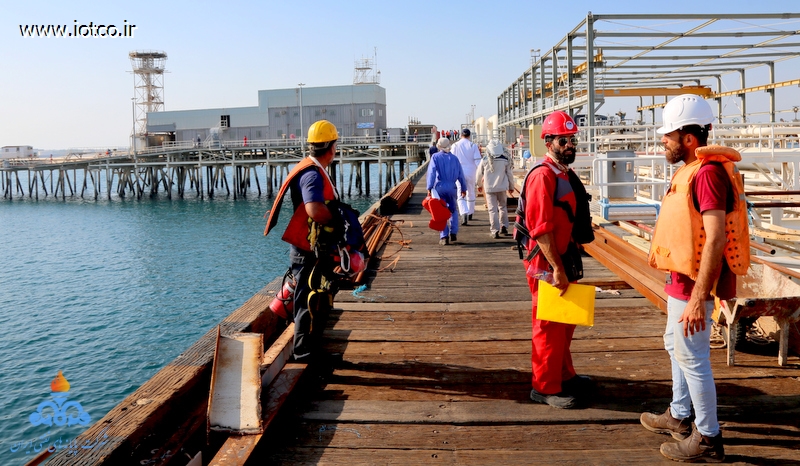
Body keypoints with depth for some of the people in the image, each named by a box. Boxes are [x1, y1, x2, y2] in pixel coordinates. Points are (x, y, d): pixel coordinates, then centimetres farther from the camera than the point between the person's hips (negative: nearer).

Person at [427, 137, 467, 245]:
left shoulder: (435, 157, 0)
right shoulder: (454, 158, 8)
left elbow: (431, 172, -11)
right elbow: (460, 175, 10)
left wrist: (429, 188, -15)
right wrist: (463, 189, 18)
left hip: (440, 187, -2)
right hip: (451, 187, 2)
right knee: (453, 210, 20)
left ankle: (444, 237, -3)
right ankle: (453, 233, 13)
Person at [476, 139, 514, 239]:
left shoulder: (484, 160, -4)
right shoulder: (505, 160, -3)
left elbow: (479, 174, 7)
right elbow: (510, 174, 4)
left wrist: (479, 185, 25)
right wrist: (511, 187, 19)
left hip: (489, 188, -1)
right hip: (502, 187, 1)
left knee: (492, 209, 1)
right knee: (503, 207, 19)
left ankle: (495, 230, -5)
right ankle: (504, 227, 19)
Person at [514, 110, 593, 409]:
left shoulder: (565, 174, 13)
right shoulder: (543, 176, -18)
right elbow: (541, 229, -24)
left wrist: (567, 264, 19)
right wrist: (557, 269, -25)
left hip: (563, 260, 10)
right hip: (546, 264, -10)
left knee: (565, 323, 20)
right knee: (549, 326, 0)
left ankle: (564, 376, 35)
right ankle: (545, 388, 12)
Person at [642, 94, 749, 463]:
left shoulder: (707, 172, -21)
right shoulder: (691, 168, 11)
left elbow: (716, 238, -27)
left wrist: (699, 297, -28)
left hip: (693, 284, -11)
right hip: (682, 279, 11)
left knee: (692, 357, 0)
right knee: (675, 346, 22)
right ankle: (679, 417, 39)